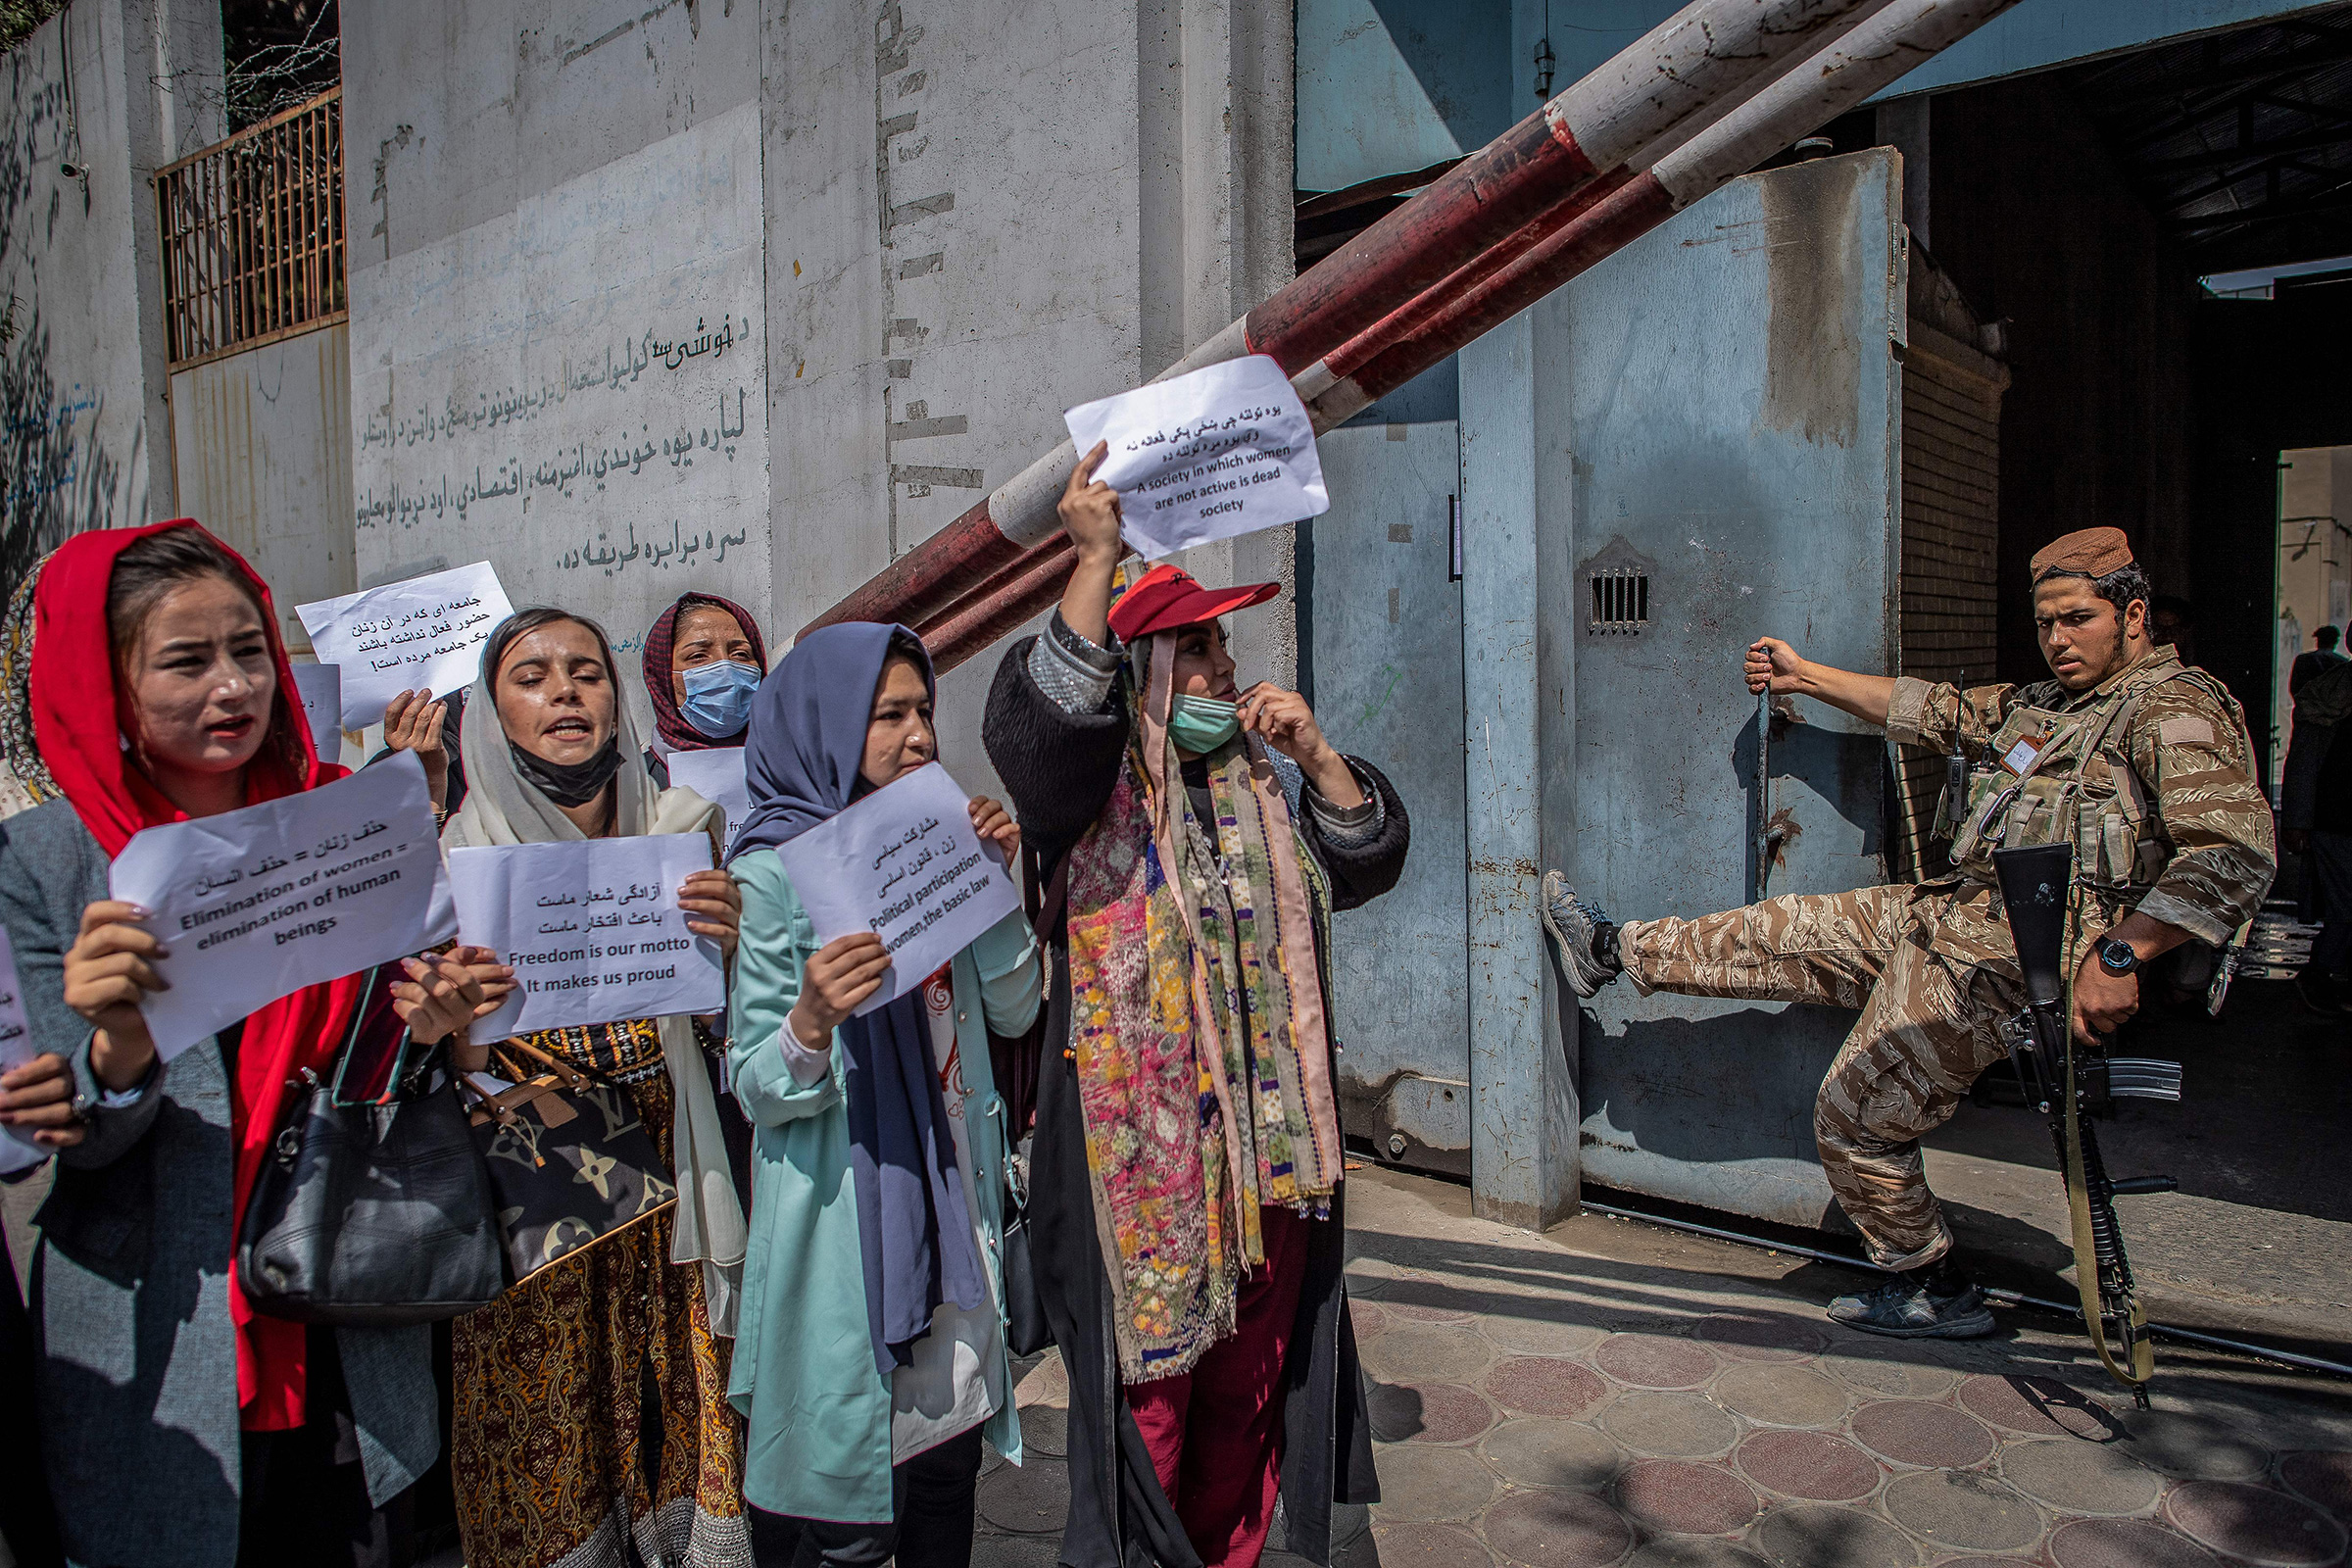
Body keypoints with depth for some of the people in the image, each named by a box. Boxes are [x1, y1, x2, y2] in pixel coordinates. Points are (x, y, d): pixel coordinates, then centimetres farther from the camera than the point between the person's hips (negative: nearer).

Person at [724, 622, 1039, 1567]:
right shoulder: (773, 872, -9)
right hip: (844, 1223, -5)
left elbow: (1014, 1012, 6)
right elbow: (760, 1091, -12)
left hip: (951, 1210, 6)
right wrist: (811, 1021, -33)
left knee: (947, 1466, 16)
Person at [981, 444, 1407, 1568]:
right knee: (1149, 1372, 3)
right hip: (1142, 1138, -5)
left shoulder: (1269, 782, 12)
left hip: (1269, 1132, 6)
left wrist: (1313, 752, -4)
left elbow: (1370, 861, 10)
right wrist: (1097, 562, -33)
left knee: (1253, 1366, 17)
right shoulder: (1097, 788, -6)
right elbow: (1036, 722, -27)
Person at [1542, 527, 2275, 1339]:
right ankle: (1618, 951, 30)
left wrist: (2118, 955, -33)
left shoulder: (2177, 709, -13)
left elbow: (2237, 851, -25)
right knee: (1785, 934, 14)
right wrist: (1802, 676, 27)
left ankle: (1936, 1293, 16)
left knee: (1853, 1119, -1)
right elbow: (1933, 710, 24)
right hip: (1951, 912, 9)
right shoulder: (2046, 702, 15)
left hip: (2000, 963, -9)